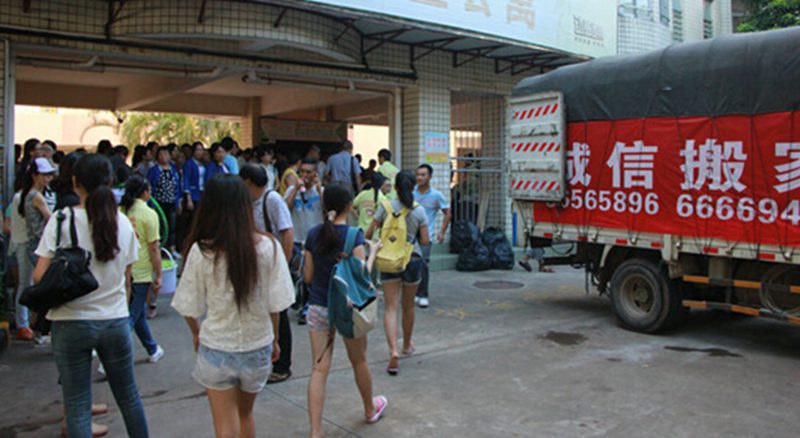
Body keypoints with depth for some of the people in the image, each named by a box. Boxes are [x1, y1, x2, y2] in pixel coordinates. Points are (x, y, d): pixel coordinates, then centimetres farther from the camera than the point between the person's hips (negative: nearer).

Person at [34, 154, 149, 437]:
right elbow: (126, 277, 5)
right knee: (128, 396, 19)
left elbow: (39, 276, -13)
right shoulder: (122, 222, -1)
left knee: (77, 405, 9)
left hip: (72, 322, -2)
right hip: (115, 320, 3)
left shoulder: (62, 220, -10)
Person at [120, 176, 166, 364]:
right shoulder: (149, 214, -11)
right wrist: (158, 275, -5)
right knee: (132, 316, 3)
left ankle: (153, 350, 36)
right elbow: (154, 248, -12)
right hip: (140, 272, -6)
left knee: (139, 313, 20)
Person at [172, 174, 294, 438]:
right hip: (257, 346, 2)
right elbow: (276, 304, -7)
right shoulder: (268, 247, -12)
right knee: (245, 414, 25)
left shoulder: (201, 251, -15)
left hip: (216, 349, -2)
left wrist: (196, 333, 14)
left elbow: (190, 307, -7)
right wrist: (274, 338, 10)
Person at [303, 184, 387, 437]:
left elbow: (308, 277, 5)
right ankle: (370, 410, 42)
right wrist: (373, 252, -2)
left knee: (319, 369, 2)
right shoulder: (354, 235, -13)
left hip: (318, 308, 3)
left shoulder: (313, 234, 0)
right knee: (359, 362, 19)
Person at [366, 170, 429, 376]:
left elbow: (369, 233, -6)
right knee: (408, 306, 18)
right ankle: (407, 345, 37)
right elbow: (425, 240, -5)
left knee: (390, 307, -3)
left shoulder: (385, 207, -6)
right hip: (412, 260, 1)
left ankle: (393, 351, -20)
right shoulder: (419, 210, -5)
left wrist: (370, 244, 16)